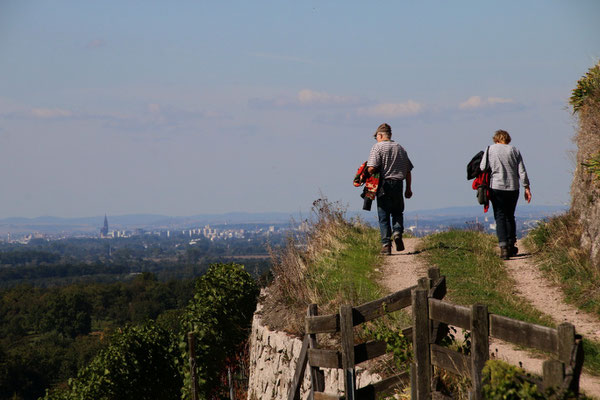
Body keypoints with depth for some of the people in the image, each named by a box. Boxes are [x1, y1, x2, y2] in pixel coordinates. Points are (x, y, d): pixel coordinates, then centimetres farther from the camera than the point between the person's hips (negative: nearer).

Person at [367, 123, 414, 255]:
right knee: (397, 212, 18)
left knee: (383, 216, 2)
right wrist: (408, 188, 20)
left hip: (383, 185, -4)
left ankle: (386, 244, -3)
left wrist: (368, 175, 5)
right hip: (398, 184, 4)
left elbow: (372, 168, -16)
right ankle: (397, 232, -7)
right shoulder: (400, 148, 12)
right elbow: (408, 171, 13)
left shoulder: (377, 147, -4)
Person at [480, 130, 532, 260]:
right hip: (513, 188, 2)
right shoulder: (514, 151, 6)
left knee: (500, 217, -2)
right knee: (510, 216, 17)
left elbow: (482, 168, -3)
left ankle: (503, 247, -15)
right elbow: (522, 171, 4)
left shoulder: (491, 149, 1)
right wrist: (526, 187, 6)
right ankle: (511, 246, 18)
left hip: (496, 187, -2)